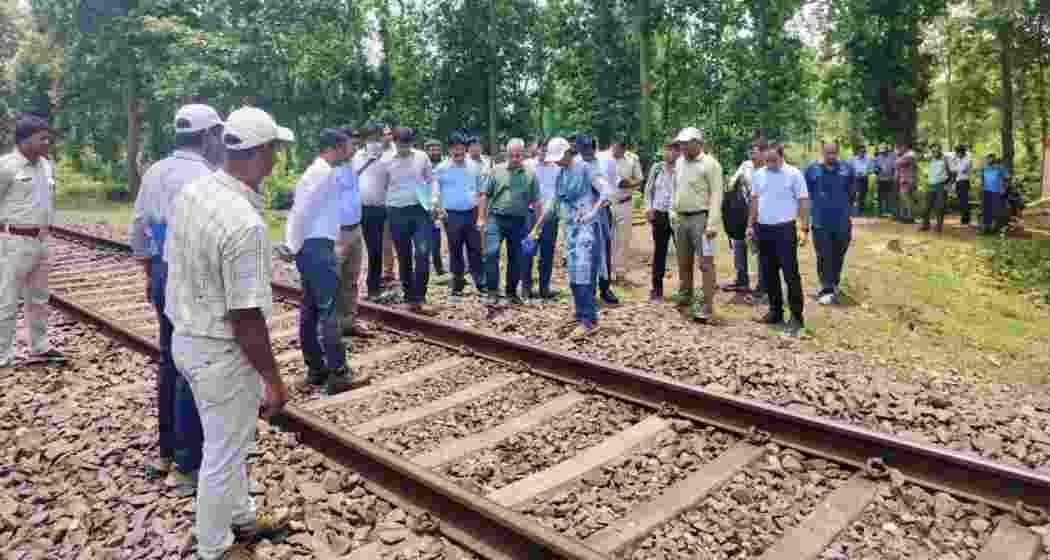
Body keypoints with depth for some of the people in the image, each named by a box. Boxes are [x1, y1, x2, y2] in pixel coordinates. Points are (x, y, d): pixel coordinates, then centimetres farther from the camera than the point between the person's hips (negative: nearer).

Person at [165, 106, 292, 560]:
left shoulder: (190, 191, -2)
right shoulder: (245, 224, -29)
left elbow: (173, 264, 9)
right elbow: (246, 320, -25)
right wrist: (274, 380, -14)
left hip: (186, 337, 9)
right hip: (221, 352, -9)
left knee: (230, 440, 26)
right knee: (224, 453, 12)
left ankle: (241, 518, 47)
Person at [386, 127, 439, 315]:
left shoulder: (422, 157, 3)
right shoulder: (387, 161, 2)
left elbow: (431, 179, 11)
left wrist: (434, 197, -5)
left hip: (420, 210, -1)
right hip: (397, 212, 1)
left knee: (422, 254, -13)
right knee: (404, 258, 8)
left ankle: (420, 299, -8)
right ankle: (409, 298, 19)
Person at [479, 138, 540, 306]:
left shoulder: (530, 174, 5)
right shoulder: (496, 170, 3)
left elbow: (536, 201, 6)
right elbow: (485, 196, 4)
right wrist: (481, 218, -2)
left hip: (518, 221, 2)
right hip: (496, 218, -1)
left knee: (516, 258, 9)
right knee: (491, 252, -16)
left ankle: (512, 292, 24)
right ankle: (493, 292, -9)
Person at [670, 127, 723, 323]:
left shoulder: (710, 164, -10)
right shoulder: (679, 163, 12)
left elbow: (716, 195, -15)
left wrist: (712, 223, -22)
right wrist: (673, 212, 15)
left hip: (701, 218, -7)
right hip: (681, 218, 7)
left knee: (705, 264, -6)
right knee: (684, 262, 17)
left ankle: (708, 308, -3)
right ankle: (685, 297, 33)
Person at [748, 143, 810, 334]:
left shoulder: (794, 174, -6)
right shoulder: (759, 174, 8)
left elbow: (803, 202, -6)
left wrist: (804, 228, -12)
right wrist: (751, 225, 11)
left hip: (784, 229, -5)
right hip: (763, 229, 5)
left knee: (790, 274, -4)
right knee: (769, 273, 11)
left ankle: (796, 316, 3)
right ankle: (775, 312, 23)